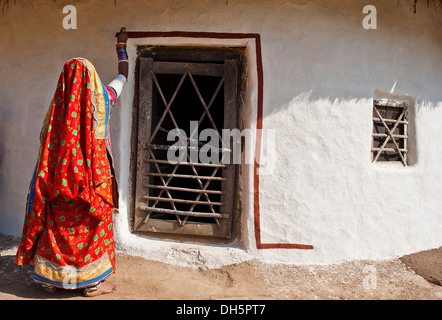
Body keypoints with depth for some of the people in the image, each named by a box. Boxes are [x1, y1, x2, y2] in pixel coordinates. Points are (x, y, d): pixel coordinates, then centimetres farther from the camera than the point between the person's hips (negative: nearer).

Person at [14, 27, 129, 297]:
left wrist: (52, 176, 12)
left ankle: (50, 279, 27)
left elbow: (45, 139, 2)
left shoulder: (60, 104, 1)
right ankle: (92, 283, 17)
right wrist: (122, 47, 30)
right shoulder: (101, 98, -3)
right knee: (91, 227, 7)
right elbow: (123, 76, 15)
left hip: (60, 176, 3)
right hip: (92, 176, -3)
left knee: (56, 225, 13)